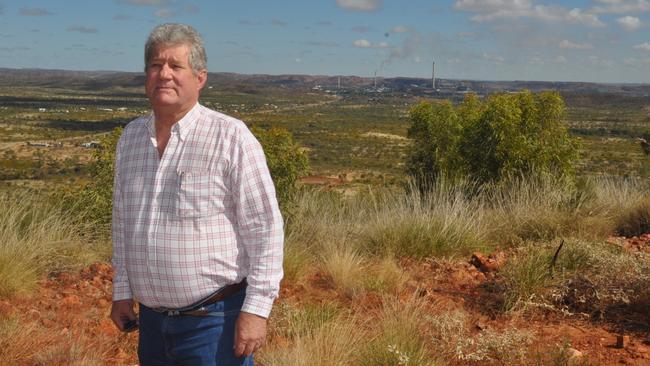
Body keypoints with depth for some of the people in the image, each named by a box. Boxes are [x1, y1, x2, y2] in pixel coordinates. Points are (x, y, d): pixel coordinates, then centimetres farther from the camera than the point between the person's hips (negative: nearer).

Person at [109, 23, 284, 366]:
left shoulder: (231, 137, -13)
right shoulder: (131, 136, 5)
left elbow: (264, 228, -13)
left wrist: (257, 309, -15)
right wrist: (122, 291, 15)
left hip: (214, 320, -5)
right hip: (152, 320, 6)